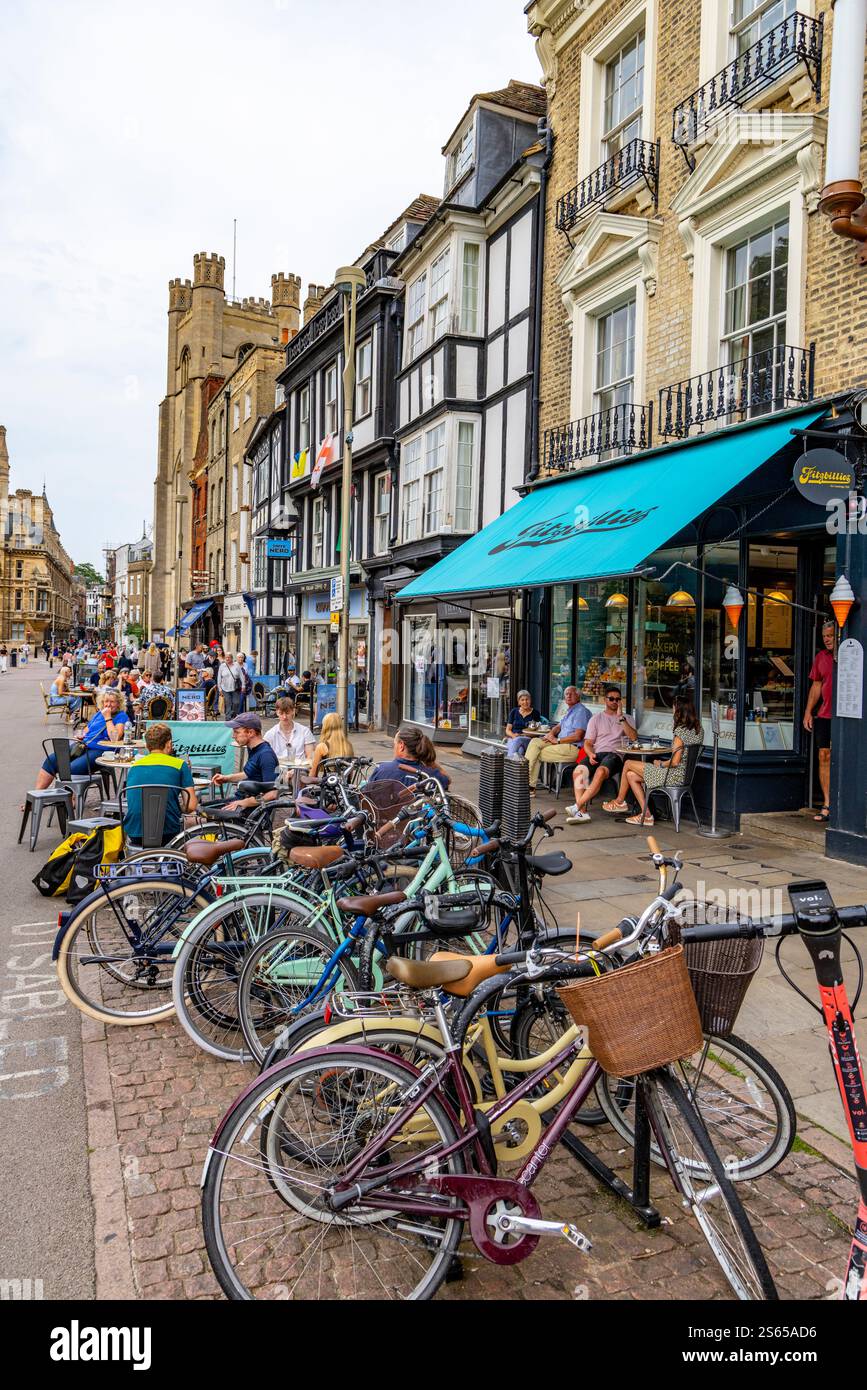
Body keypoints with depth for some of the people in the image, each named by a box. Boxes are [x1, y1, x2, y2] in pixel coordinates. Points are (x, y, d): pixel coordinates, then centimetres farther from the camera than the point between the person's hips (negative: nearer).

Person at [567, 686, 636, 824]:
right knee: (578, 770, -30)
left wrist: (621, 717, -3)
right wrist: (591, 754, -8)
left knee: (601, 771, -37)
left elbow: (633, 737, -1)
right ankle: (582, 812, -35)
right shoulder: (596, 718, 22)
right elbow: (588, 742, 15)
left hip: (616, 754, -2)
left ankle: (578, 805, -35)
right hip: (597, 753, 2)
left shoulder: (625, 719, 18)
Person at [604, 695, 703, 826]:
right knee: (631, 775, 14)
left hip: (675, 775, -9)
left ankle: (619, 801, 22)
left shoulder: (681, 730, -21)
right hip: (685, 774, 9)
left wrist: (660, 764, -6)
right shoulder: (698, 729, 6)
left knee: (628, 764, 3)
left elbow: (675, 762, -22)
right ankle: (645, 815, 11)